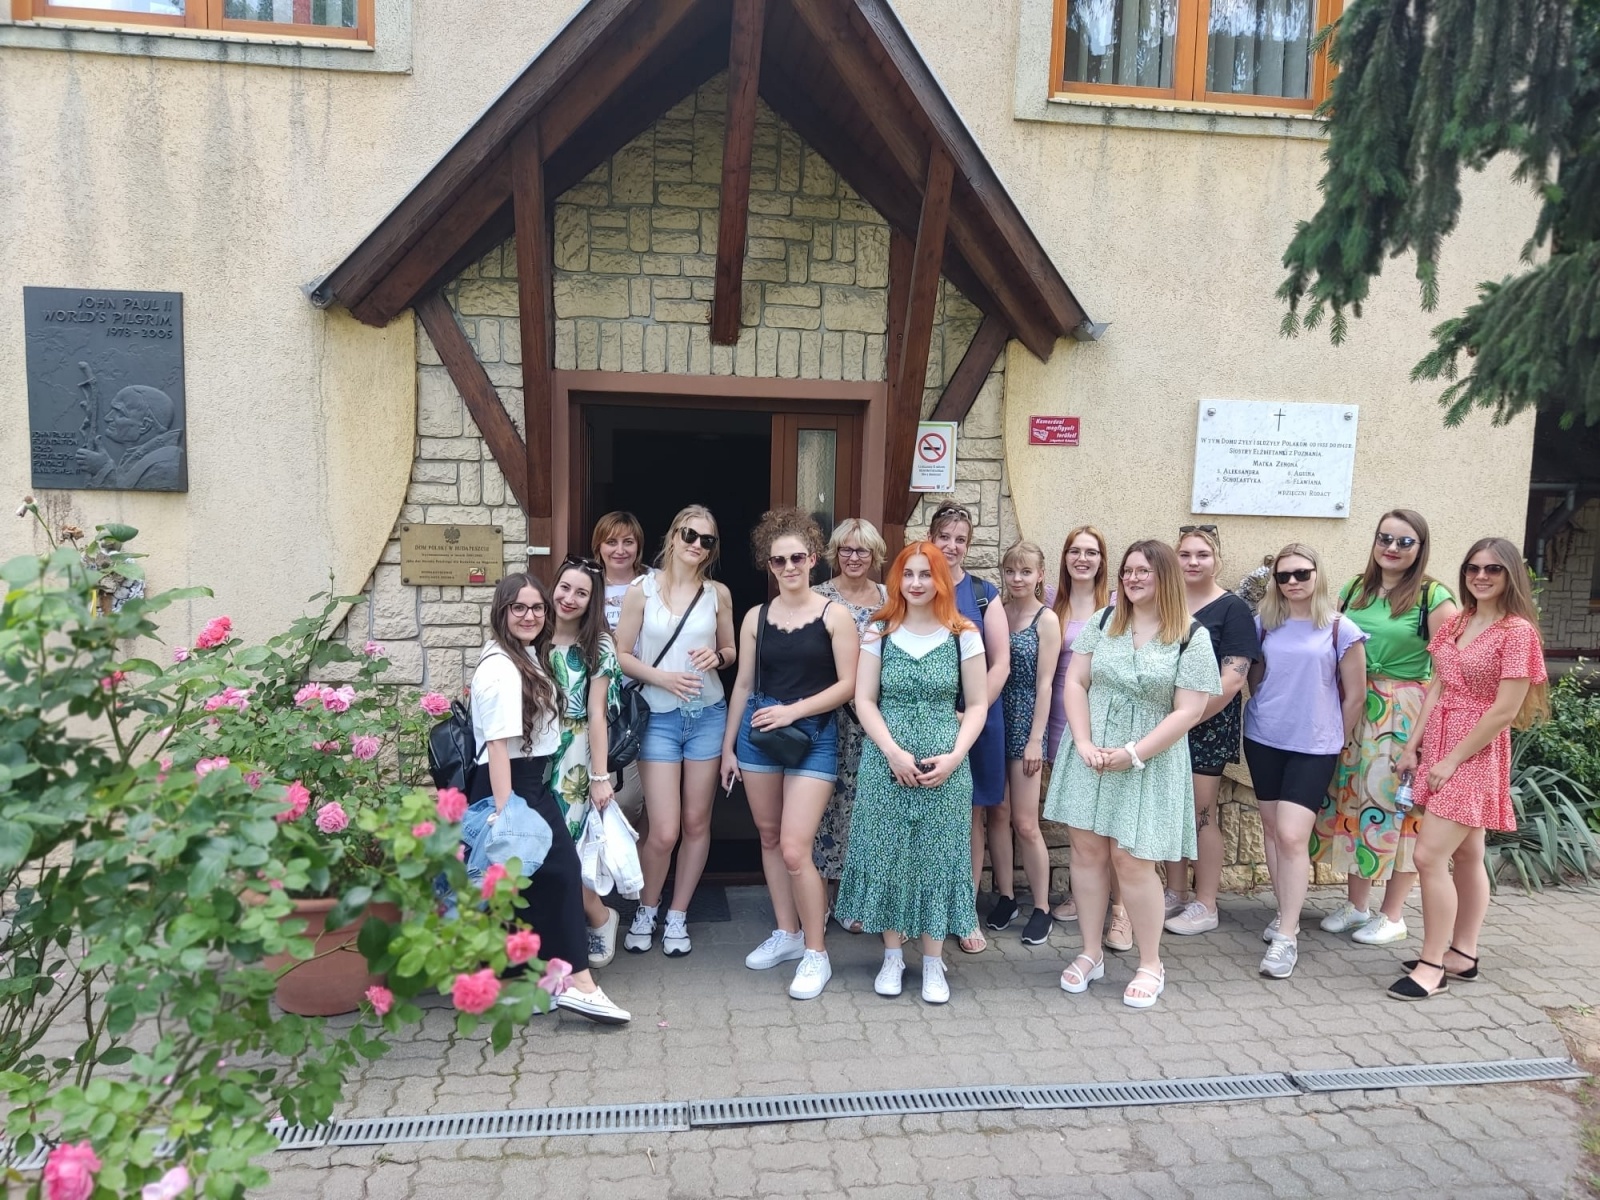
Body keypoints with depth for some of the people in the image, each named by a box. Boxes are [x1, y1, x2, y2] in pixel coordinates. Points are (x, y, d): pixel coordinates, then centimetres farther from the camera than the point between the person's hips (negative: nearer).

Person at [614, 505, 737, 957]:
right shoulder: (642, 590, -3)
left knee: (697, 822, 8)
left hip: (707, 715, 3)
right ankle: (645, 911, 22)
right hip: (659, 717, -2)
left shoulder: (718, 593, 4)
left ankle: (677, 917, 26)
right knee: (664, 831, -5)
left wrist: (717, 656, -8)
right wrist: (662, 677, -17)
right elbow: (622, 655, -2)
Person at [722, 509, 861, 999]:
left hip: (813, 736, -4)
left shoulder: (834, 615, -4)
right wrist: (728, 746, 11)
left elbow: (848, 685, -7)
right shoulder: (756, 617, 7)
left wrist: (793, 710, -16)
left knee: (795, 849, -10)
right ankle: (787, 934, 29)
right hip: (757, 733, 5)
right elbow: (743, 685, 11)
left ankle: (816, 953, 6)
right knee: (769, 838, 12)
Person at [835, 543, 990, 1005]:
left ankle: (933, 962, 17)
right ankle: (892, 956, 21)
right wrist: (892, 751, -12)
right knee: (887, 853, 5)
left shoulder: (963, 635, 1)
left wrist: (954, 757, -11)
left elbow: (977, 705, 2)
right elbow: (864, 700, 1)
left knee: (937, 856, 3)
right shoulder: (880, 632, 4)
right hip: (886, 759, 1)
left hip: (945, 764, -1)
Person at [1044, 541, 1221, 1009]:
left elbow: (1189, 711, -11)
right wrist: (1084, 744, -10)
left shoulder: (1192, 636, -7)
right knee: (1087, 849, 6)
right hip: (1091, 755, 3)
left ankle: (1151, 965, 15)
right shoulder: (1102, 622, 4)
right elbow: (1075, 683, 2)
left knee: (1131, 859, -4)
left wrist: (1133, 754, -15)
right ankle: (1090, 953, 21)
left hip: (1150, 762, -3)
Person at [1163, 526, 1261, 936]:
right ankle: (1174, 894, 25)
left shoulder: (1232, 609, -7)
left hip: (1208, 723, -5)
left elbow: (1232, 679, -14)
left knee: (1201, 812, 1)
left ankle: (1205, 907, 14)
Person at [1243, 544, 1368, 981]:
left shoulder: (1341, 630, -7)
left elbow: (1354, 696, 0)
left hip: (1313, 747, -4)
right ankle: (1285, 913, 26)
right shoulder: (1264, 625, 3)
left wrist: (1336, 741, 6)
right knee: (1272, 830, 11)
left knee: (1292, 836, -11)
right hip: (1262, 741, 4)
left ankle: (1287, 936, -3)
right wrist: (1265, 714, 12)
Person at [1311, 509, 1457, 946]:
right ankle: (1356, 904, 25)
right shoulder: (1353, 590, 9)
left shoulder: (1433, 597, -7)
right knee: (1351, 797, 9)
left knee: (1399, 803, 2)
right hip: (1352, 710, 5)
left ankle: (1393, 915, 17)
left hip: (1406, 716, -5)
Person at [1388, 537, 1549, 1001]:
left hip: (1475, 754, -7)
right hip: (1438, 745, 7)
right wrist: (1413, 745, 5)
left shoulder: (1517, 630, -13)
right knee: (1466, 856, 15)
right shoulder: (1456, 623, 10)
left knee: (1429, 856, -10)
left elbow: (1506, 709, -16)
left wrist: (1453, 759, -15)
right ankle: (1463, 954, 25)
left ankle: (1432, 965, 1)